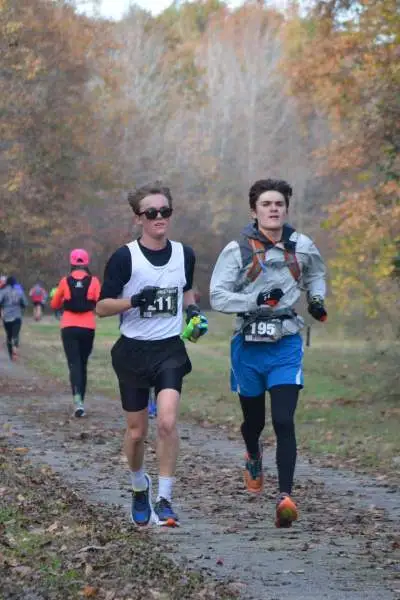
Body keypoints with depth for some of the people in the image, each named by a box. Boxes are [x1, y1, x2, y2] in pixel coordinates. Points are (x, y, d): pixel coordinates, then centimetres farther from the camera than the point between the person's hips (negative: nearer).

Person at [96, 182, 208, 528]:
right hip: (133, 351, -1)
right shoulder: (124, 258, -7)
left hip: (170, 349, 1)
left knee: (167, 421, -19)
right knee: (136, 431, 8)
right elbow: (102, 307, -5)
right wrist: (133, 301, -21)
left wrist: (194, 311, 5)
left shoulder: (184, 254, 4)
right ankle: (139, 487, 36)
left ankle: (164, 500, -12)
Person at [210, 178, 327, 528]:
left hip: (286, 346, 0)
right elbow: (218, 297, -11)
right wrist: (256, 300, -24)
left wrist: (317, 299, 7)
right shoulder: (238, 250, -6)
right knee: (254, 420, 15)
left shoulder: (302, 247, 4)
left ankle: (286, 496, -19)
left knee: (284, 421, -14)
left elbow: (316, 274, 26)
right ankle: (253, 457, 50)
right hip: (249, 346, 0)